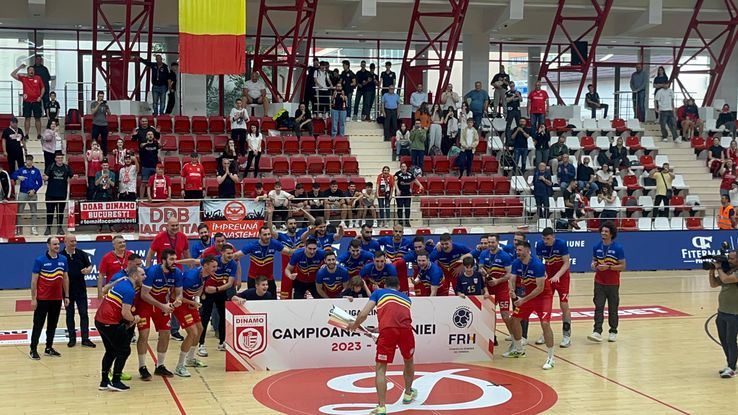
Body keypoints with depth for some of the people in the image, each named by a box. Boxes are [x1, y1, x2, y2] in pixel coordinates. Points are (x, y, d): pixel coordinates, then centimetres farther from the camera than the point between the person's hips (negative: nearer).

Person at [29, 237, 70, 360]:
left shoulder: (63, 260, 4)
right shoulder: (40, 260, -8)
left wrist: (66, 296, 9)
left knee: (53, 325, 11)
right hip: (42, 299, -4)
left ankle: (49, 348, 21)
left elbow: (65, 278, 12)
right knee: (38, 325, 0)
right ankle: (33, 350, 7)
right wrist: (33, 298, -9)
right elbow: (34, 280, -6)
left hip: (57, 299, 4)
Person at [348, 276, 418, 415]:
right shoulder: (406, 298, 34)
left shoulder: (378, 292, 24)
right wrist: (376, 329, 48)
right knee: (408, 361, 29)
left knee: (381, 369, 7)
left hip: (387, 330, -3)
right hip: (406, 329, 3)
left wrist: (355, 325, 33)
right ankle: (408, 394, 46)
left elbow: (363, 314, 13)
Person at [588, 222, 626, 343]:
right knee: (598, 307, -6)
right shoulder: (596, 247, 3)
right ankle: (597, 332, -11)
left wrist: (608, 267, -21)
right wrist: (593, 265, -7)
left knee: (613, 309, 7)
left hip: (613, 284, -3)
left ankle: (613, 332, 18)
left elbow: (623, 266, -9)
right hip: (599, 283, 3)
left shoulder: (618, 248, -9)